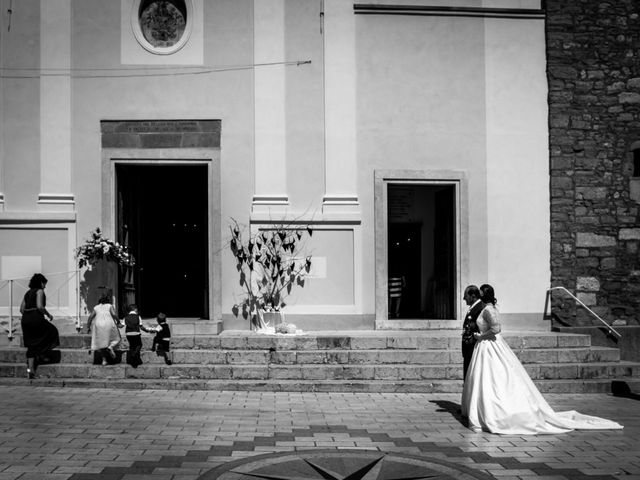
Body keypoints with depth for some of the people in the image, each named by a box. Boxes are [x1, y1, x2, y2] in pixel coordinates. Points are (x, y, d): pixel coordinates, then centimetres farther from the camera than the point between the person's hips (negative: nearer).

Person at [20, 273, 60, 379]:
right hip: (36, 319, -7)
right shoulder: (39, 291, -3)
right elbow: (40, 306, -15)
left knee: (31, 345, 9)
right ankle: (42, 355, 16)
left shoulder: (28, 293, 19)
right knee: (51, 332, 17)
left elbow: (21, 309, 16)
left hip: (25, 319, 7)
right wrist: (48, 315, -2)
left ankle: (30, 369, 2)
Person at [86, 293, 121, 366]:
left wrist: (88, 327, 13)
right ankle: (111, 347, -15)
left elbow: (90, 317, 7)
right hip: (109, 325, -2)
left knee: (101, 343, 11)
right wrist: (118, 321, 5)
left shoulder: (96, 307, 15)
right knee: (116, 339, 15)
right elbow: (114, 314, -10)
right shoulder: (110, 306, 6)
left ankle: (104, 360, 4)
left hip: (99, 326, 3)